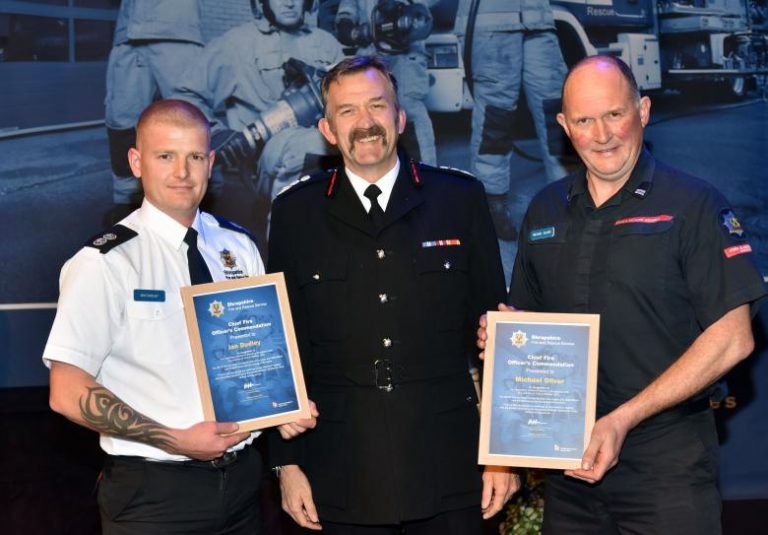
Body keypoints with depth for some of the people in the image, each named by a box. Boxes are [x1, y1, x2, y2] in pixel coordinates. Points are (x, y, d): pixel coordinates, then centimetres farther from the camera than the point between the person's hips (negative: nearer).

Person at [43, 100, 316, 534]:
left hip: (243, 477, 5)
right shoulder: (106, 262, -11)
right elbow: (68, 393, -14)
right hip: (154, 493, -5)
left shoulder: (240, 247, 5)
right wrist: (177, 440, -18)